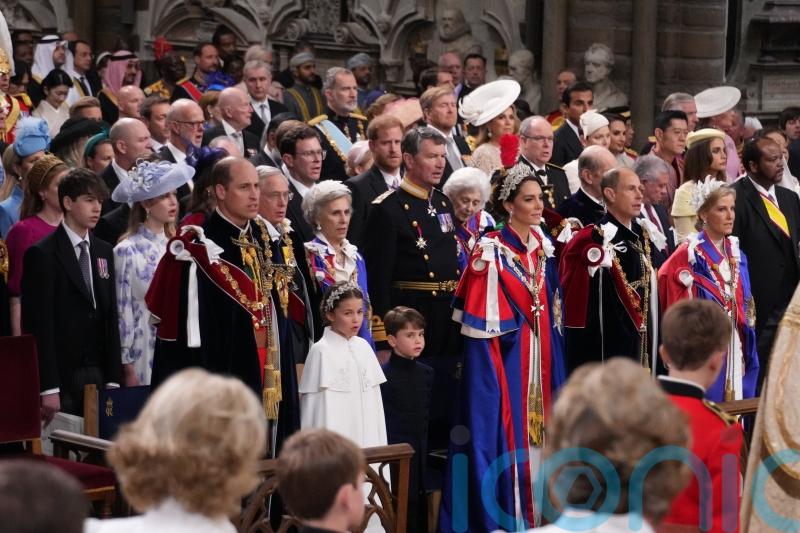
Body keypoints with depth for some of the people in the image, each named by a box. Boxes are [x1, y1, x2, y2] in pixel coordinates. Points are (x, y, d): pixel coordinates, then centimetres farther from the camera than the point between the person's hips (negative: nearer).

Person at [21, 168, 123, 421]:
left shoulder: (104, 252, 14)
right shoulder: (42, 255, -6)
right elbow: (39, 324, -10)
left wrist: (113, 379, 7)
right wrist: (48, 389, -16)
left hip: (97, 374, 6)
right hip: (62, 380, -5)